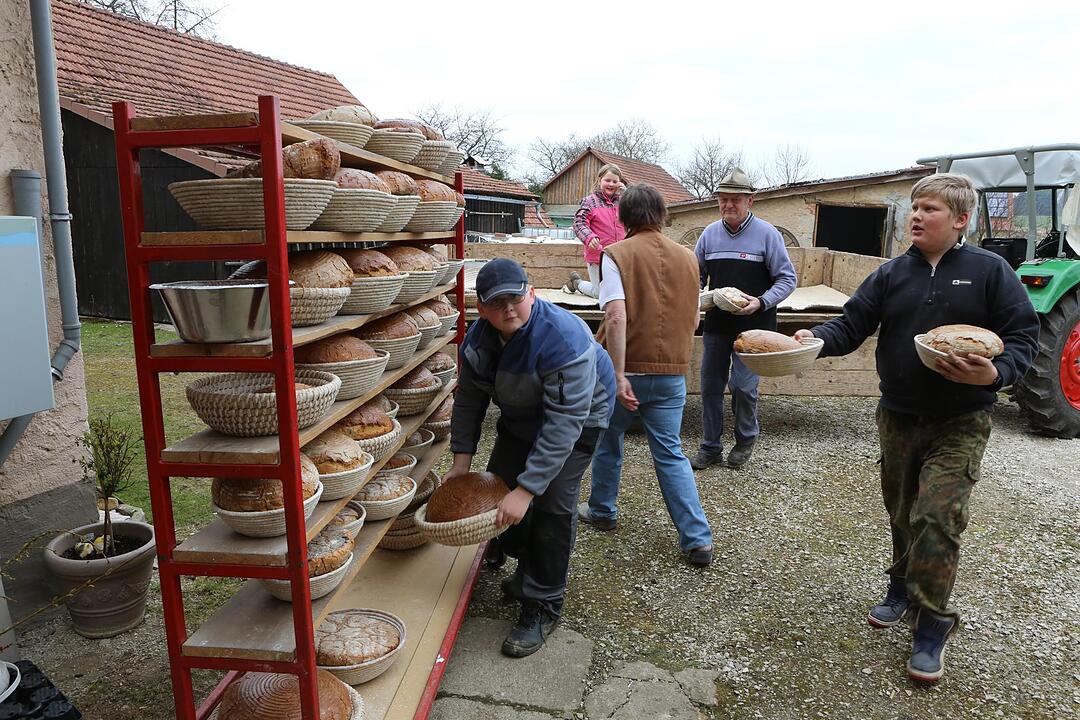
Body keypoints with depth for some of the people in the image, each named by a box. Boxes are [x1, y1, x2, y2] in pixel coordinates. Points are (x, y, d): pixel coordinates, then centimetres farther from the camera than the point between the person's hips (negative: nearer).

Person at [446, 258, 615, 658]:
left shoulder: (565, 339, -39)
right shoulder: (478, 339, -17)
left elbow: (563, 423, -41)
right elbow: (468, 399, -3)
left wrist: (526, 489, -43)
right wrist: (462, 457, -12)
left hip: (578, 418, -7)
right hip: (520, 418, 7)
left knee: (552, 504, -16)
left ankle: (543, 606, 1)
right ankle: (529, 569, 33)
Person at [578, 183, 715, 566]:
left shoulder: (616, 255, -8)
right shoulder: (687, 257, 6)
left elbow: (616, 317, -20)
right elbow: (693, 320, 14)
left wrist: (618, 376, -20)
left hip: (628, 369, -3)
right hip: (672, 372, 3)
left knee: (608, 441, 19)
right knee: (670, 453, 9)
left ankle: (601, 510, 35)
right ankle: (698, 539, 6)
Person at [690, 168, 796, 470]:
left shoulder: (767, 234, -5)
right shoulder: (710, 233, 6)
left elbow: (787, 279, -3)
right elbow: (697, 275, 17)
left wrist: (761, 303, -19)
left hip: (753, 325, -4)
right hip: (716, 323, 4)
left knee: (743, 385, -7)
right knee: (710, 385, 7)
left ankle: (746, 439, 20)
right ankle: (710, 447, 21)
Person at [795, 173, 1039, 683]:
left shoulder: (989, 271, -4)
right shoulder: (892, 274, 5)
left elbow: (1024, 336, -4)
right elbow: (852, 324, 0)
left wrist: (994, 374, -23)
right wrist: (817, 338, -21)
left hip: (959, 425, -3)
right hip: (898, 419, 4)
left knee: (936, 518, -10)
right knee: (902, 516, 15)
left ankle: (932, 625, 5)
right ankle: (903, 588, 38)